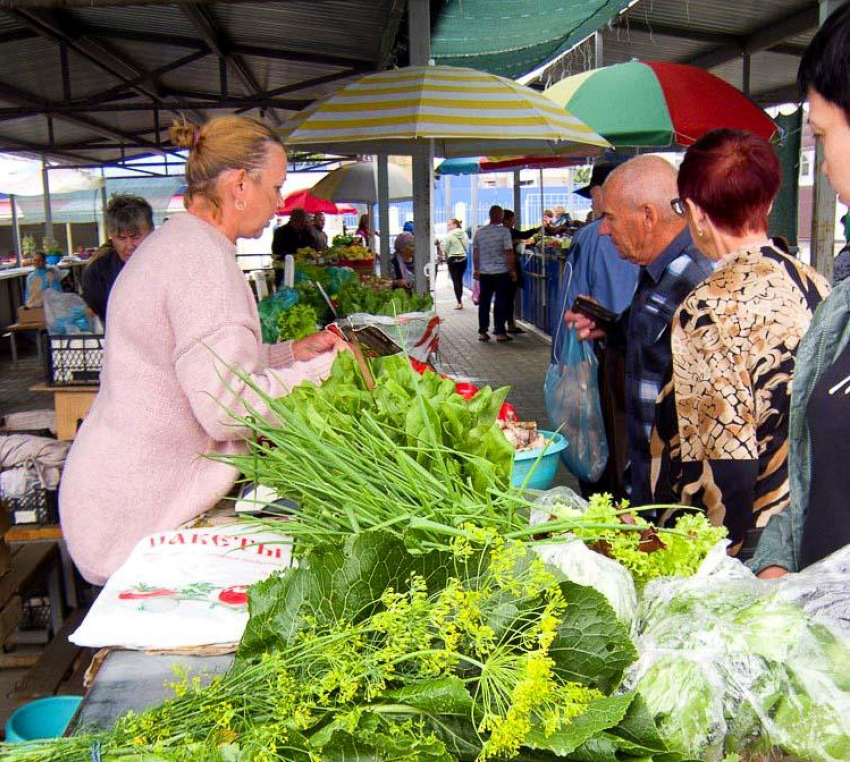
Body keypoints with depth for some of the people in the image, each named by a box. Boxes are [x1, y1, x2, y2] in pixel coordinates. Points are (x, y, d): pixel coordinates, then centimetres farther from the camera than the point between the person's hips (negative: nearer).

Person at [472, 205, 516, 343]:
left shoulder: (479, 232, 4)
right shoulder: (504, 231, -10)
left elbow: (475, 252, 8)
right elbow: (509, 252, -11)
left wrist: (476, 270, 17)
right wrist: (513, 271, -4)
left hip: (484, 273, 4)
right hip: (501, 272, -4)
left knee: (484, 302, 10)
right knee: (501, 303, 2)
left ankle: (482, 332, 13)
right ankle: (500, 332, 3)